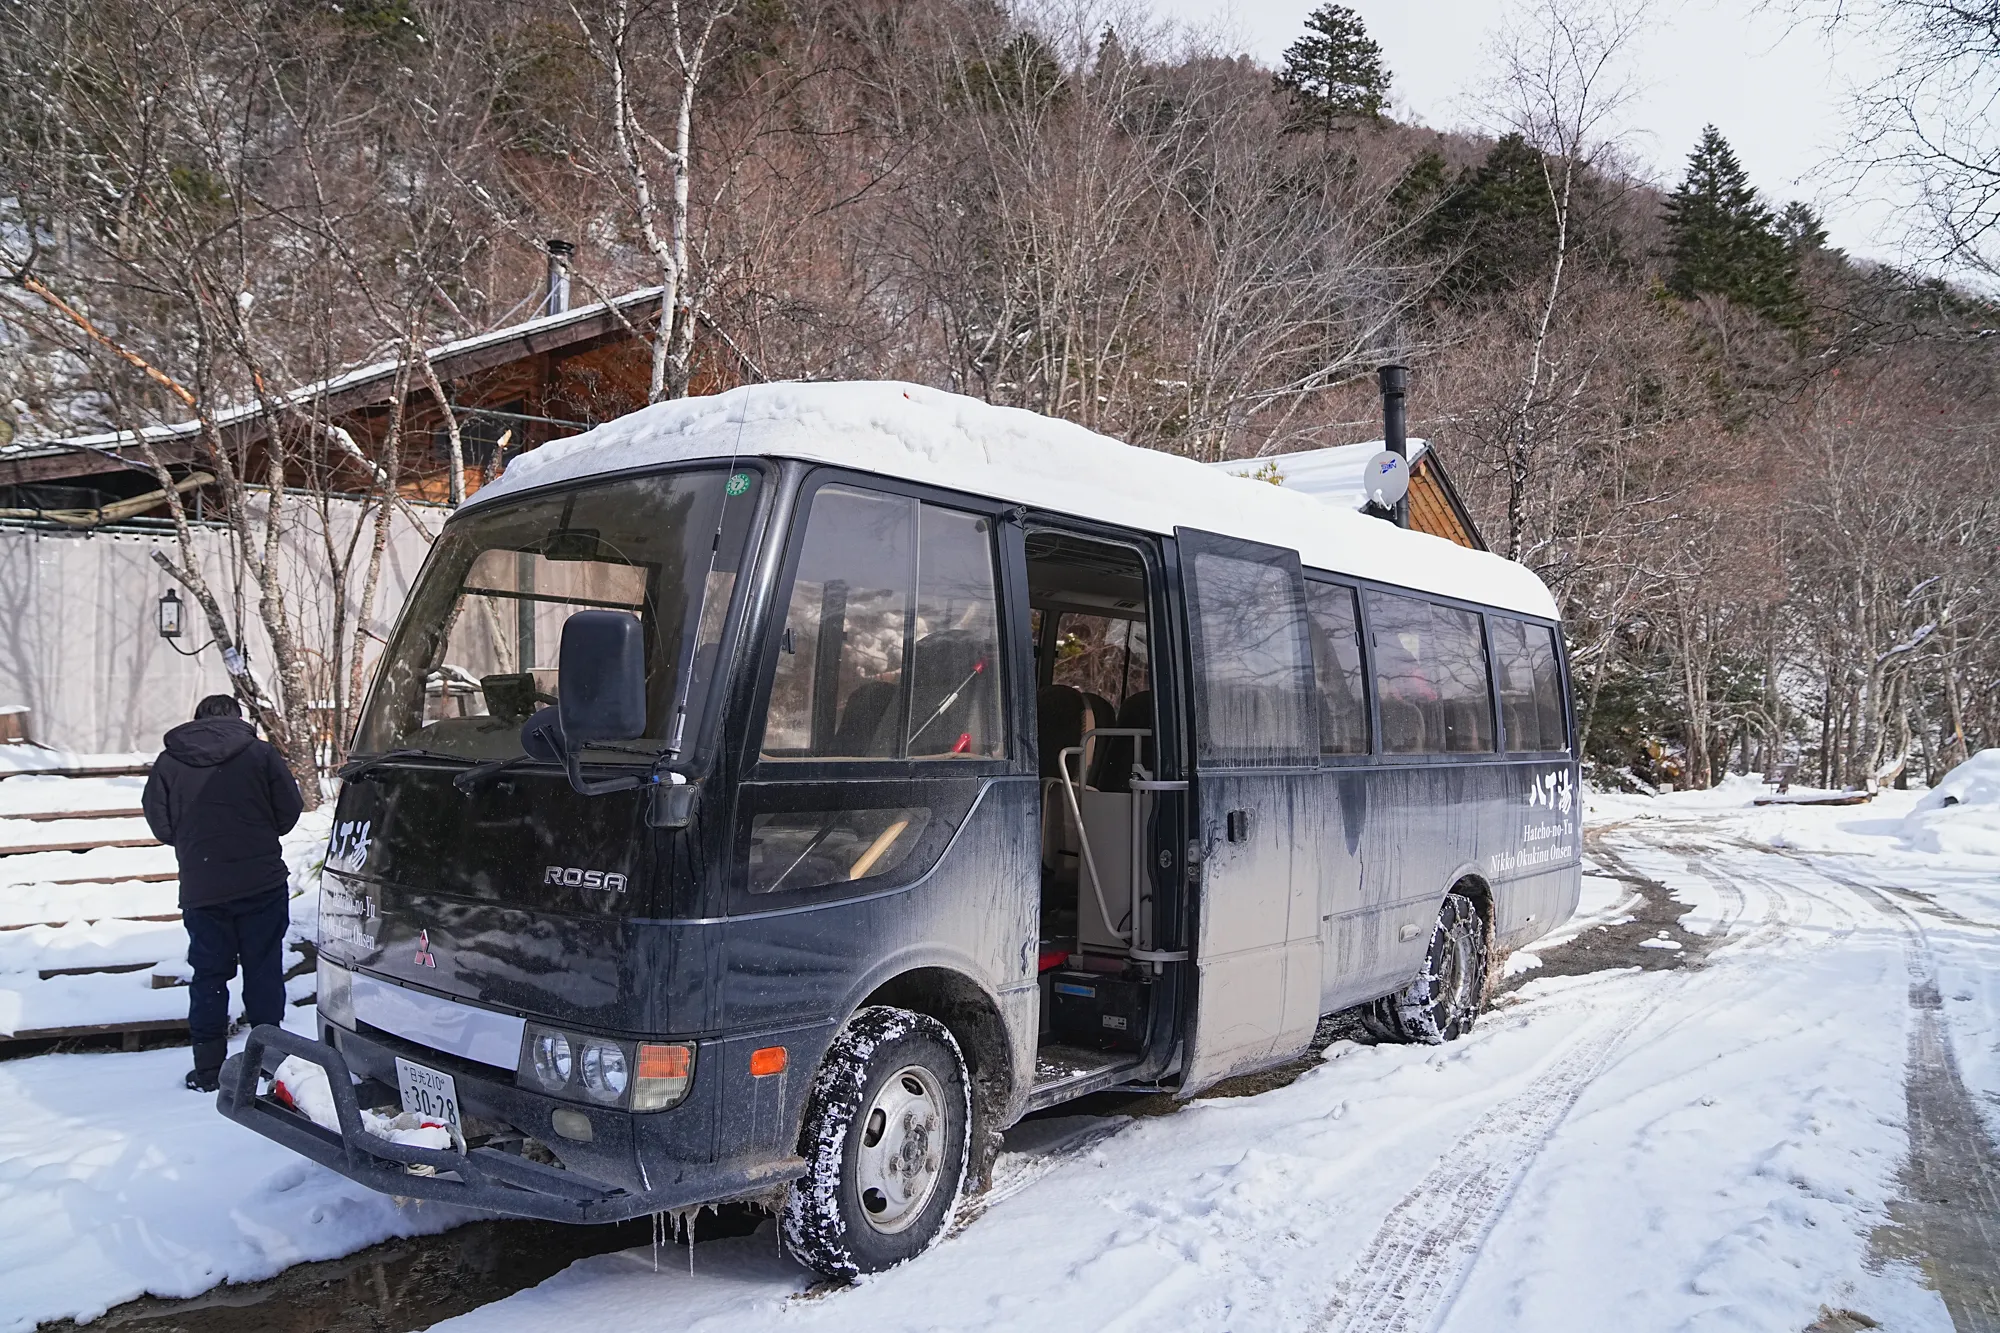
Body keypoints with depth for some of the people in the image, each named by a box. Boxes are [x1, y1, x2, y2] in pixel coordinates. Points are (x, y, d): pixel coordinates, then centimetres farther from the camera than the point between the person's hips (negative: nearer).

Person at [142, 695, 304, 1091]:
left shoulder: (168, 763, 2)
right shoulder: (260, 753, -3)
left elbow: (161, 825, 4)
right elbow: (289, 810, -1)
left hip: (201, 890, 1)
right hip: (262, 884, -1)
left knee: (208, 975, 10)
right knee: (264, 970, 8)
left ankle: (208, 1069, 13)